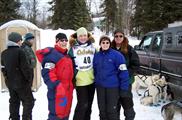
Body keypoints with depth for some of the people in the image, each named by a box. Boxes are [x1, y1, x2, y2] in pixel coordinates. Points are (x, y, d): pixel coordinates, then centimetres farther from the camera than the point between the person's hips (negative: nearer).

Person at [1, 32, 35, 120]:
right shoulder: (19, 52, -17)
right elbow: (25, 68, -17)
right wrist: (29, 79, -5)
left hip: (10, 82, 7)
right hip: (21, 82, -7)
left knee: (14, 102, 17)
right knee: (28, 101, 4)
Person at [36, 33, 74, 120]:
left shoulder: (66, 55, 18)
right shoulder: (52, 54, -11)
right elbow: (47, 73, -22)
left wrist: (70, 86, 24)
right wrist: (57, 86, -30)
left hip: (67, 91, 9)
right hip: (57, 92, -9)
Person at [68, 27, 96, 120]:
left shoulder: (92, 47, 8)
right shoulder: (73, 48, -3)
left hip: (91, 80, 5)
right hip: (80, 81, -4)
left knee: (89, 104, 13)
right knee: (82, 104, -9)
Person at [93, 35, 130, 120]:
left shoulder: (116, 55, -10)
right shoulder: (96, 56, 6)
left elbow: (123, 72, -12)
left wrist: (124, 88, -15)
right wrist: (96, 82, 12)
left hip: (113, 87, -5)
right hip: (100, 86, 5)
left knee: (112, 110, 1)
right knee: (102, 109, 15)